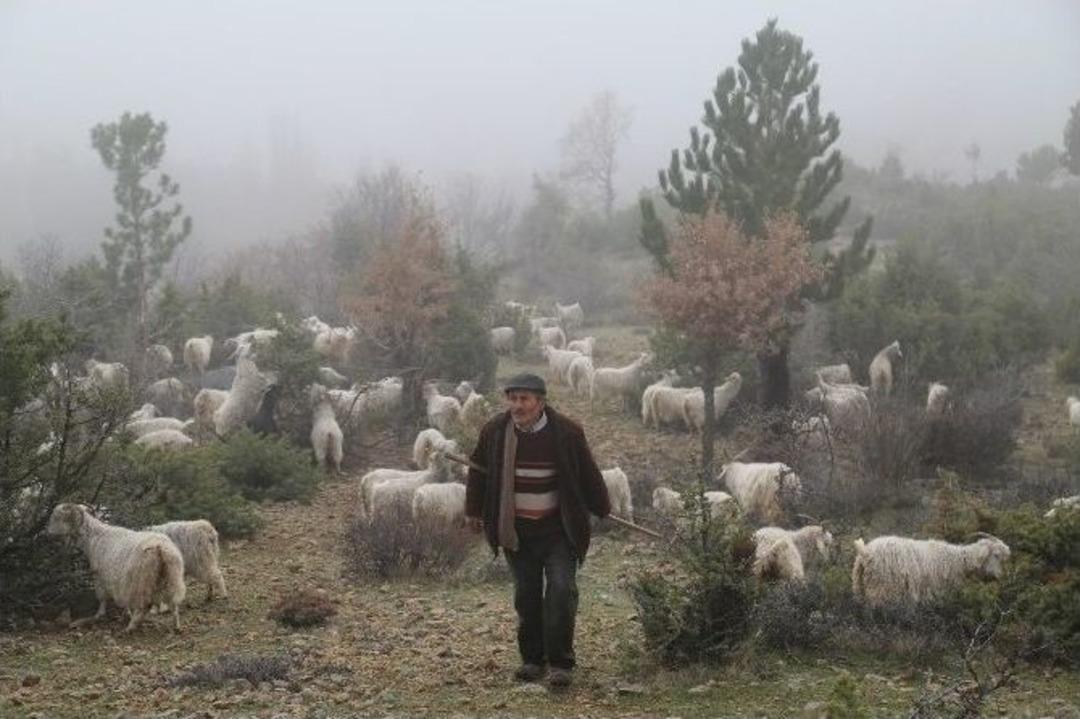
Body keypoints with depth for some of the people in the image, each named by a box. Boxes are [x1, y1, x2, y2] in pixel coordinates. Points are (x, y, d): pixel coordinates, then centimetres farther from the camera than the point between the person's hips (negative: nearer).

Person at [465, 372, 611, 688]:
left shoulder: (567, 432, -11)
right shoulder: (495, 431, -6)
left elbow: (588, 473, 3)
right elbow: (479, 471, 11)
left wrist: (602, 509, 14)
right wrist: (474, 511, 19)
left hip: (558, 529, -2)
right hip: (516, 529, 2)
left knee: (561, 590, -11)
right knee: (526, 594, 7)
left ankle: (560, 662, -2)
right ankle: (532, 659, 21)